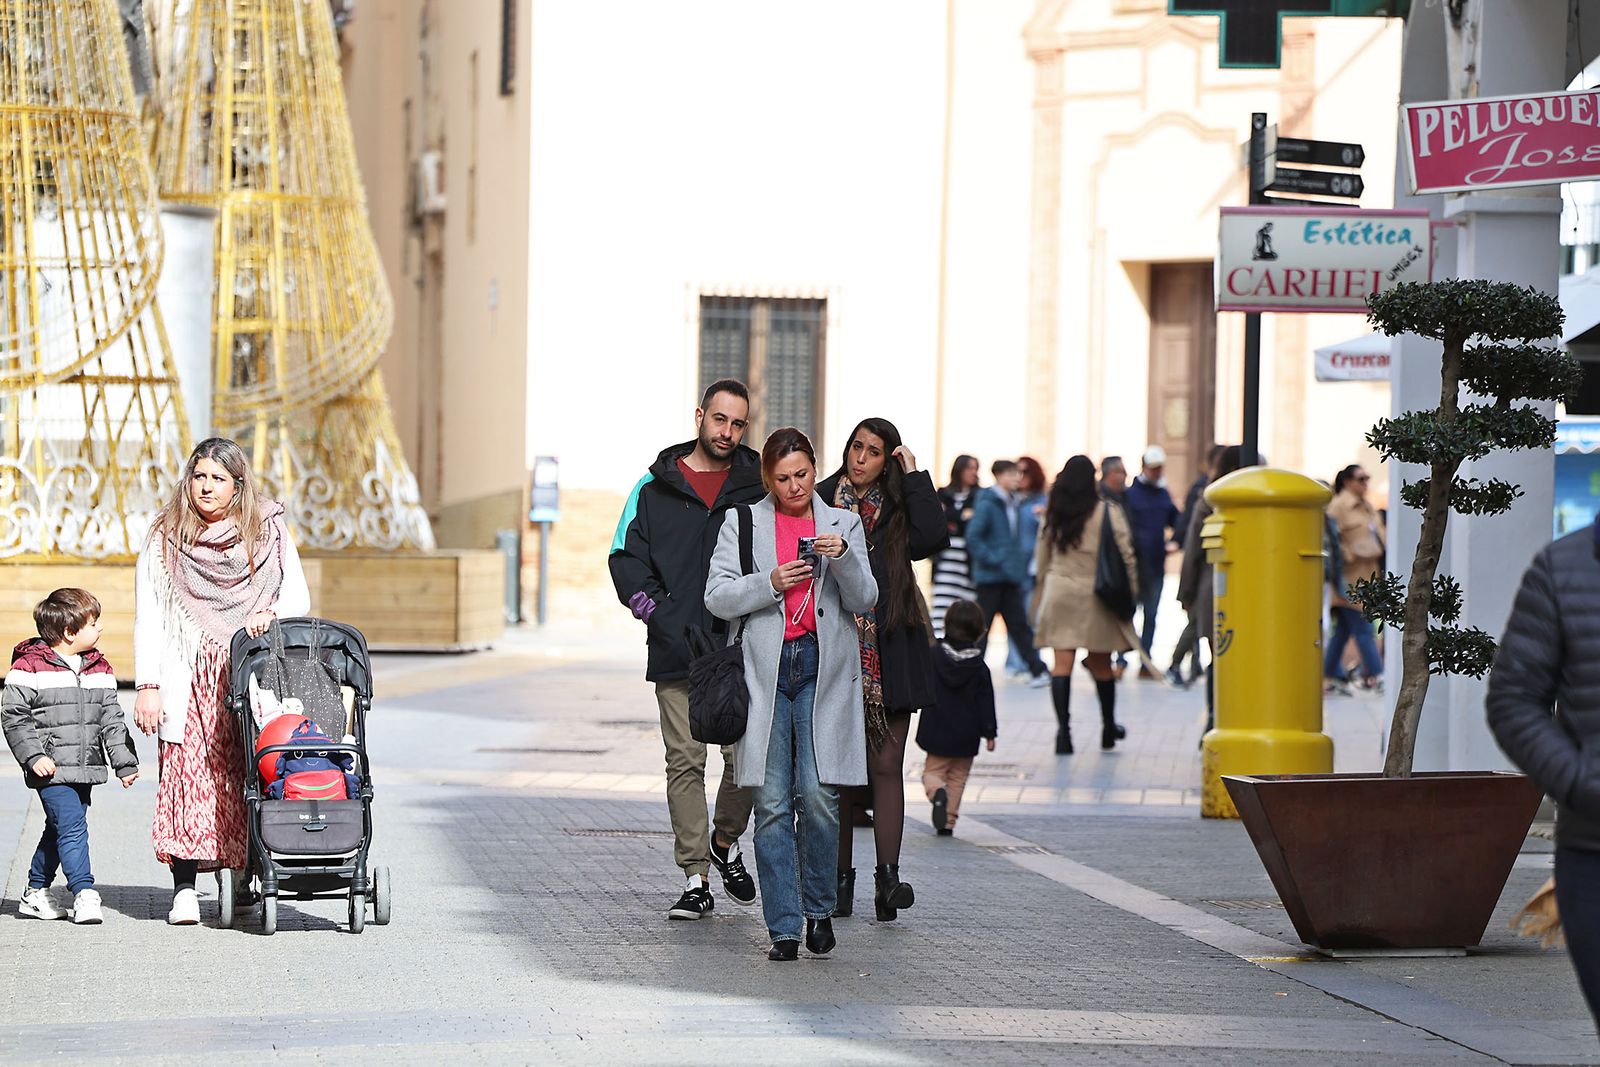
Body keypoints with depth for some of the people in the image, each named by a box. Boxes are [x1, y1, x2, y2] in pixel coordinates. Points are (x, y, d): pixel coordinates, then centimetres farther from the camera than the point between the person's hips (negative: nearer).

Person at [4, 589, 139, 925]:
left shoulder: (99, 669, 10)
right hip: (52, 770, -7)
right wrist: (33, 756, -17)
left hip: (85, 768, 7)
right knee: (72, 827, -16)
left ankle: (36, 893, 26)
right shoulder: (29, 667, -9)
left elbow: (111, 719, 13)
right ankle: (84, 893, -16)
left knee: (58, 831, 14)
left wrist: (125, 762, 8)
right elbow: (13, 716, -8)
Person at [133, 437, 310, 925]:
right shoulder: (165, 538, 7)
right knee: (187, 774, -10)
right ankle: (184, 889, -10)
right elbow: (147, 617, 5)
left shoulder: (268, 531, 9)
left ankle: (246, 877, 1)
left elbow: (297, 596, 5)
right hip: (190, 679, -1)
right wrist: (147, 685, -3)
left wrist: (272, 615, -17)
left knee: (249, 779, -5)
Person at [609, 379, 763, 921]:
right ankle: (695, 879, 3)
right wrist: (656, 612, -7)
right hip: (677, 652, 0)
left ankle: (725, 841, 25)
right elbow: (626, 557, 7)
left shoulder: (761, 487, 8)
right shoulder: (656, 488, 8)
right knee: (685, 763, -1)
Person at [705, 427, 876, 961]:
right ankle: (784, 928, 0)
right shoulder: (743, 523, 10)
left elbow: (864, 601, 4)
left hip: (823, 669, 0)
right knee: (772, 803, -4)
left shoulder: (843, 523, 12)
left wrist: (843, 557, -13)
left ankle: (819, 908, 11)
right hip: (765, 671, 0)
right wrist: (770, 583, -12)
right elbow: (717, 597, 3)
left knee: (818, 794, -10)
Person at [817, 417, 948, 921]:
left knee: (886, 765, -4)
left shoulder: (897, 510, 9)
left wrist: (914, 478, -6)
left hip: (889, 653, 0)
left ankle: (888, 876, -7)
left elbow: (933, 537, -10)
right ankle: (839, 878, 9)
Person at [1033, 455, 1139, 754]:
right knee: (1101, 663, 12)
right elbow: (1126, 553, -7)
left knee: (1061, 663, -2)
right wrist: (1131, 591, 3)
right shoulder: (1107, 511, -7)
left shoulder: (1052, 513, 4)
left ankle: (1063, 729, -15)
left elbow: (1042, 556, 13)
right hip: (1096, 594, -2)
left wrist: (1043, 591, 25)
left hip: (1059, 591, 2)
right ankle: (1108, 727, 26)